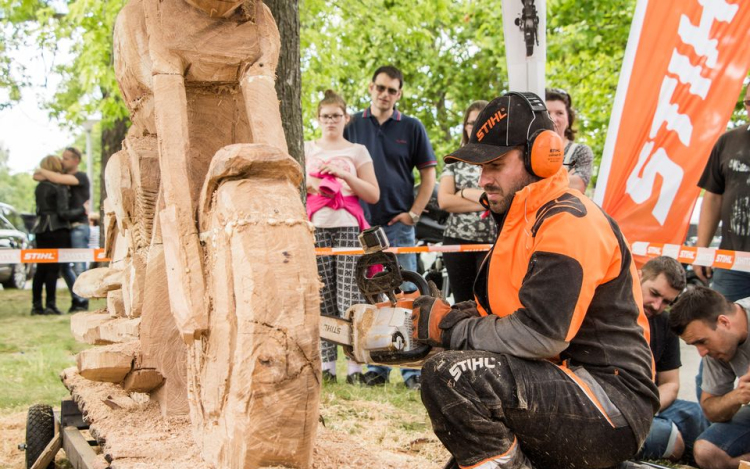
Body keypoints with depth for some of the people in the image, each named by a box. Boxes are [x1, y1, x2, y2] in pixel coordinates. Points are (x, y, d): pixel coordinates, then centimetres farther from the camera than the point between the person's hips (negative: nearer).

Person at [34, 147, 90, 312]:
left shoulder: (81, 177, -6)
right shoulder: (65, 177, 16)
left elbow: (59, 179, -22)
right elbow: (37, 176, 11)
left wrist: (42, 171, -7)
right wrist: (41, 175, -10)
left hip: (79, 226, -8)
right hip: (65, 227, 8)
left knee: (79, 266, -7)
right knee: (64, 266, 9)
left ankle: (83, 302, -2)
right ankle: (77, 299, 17)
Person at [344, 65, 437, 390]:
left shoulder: (411, 127, 6)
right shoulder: (354, 126, 9)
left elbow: (428, 173, 6)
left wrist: (414, 213, -4)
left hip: (398, 224, -2)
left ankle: (412, 368, 1)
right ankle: (377, 367, 13)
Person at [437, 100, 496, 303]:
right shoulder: (455, 161, 11)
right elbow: (444, 200, -2)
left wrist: (466, 193, -6)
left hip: (494, 241, -3)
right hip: (457, 240, 3)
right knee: (463, 304, 9)